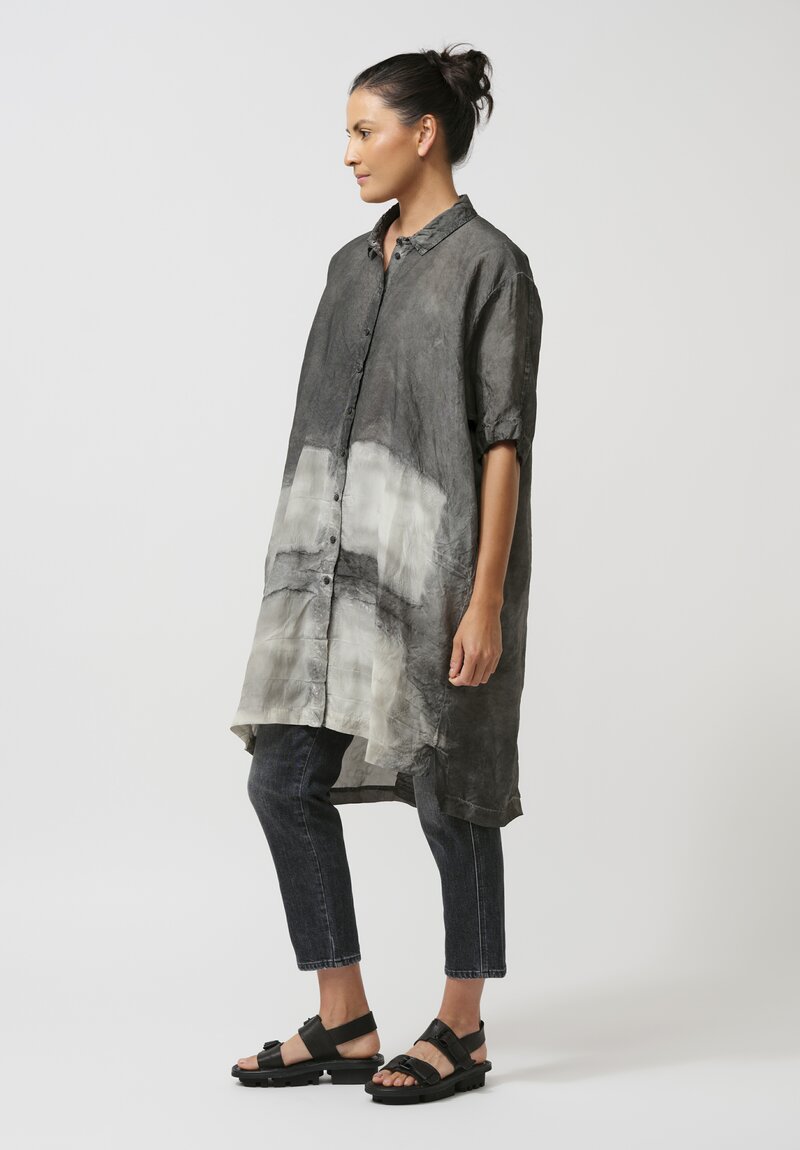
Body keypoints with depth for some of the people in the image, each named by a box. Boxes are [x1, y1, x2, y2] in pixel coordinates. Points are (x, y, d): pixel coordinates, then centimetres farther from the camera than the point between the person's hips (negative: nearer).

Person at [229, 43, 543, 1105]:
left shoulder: (488, 266, -7)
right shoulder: (353, 266, 15)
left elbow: (504, 441, -12)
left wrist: (485, 599, -17)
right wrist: (302, 569, 16)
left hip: (434, 568, -7)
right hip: (337, 566, 7)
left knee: (447, 796, 3)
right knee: (285, 783, 3)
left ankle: (461, 1031, 19)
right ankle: (344, 1025, 15)